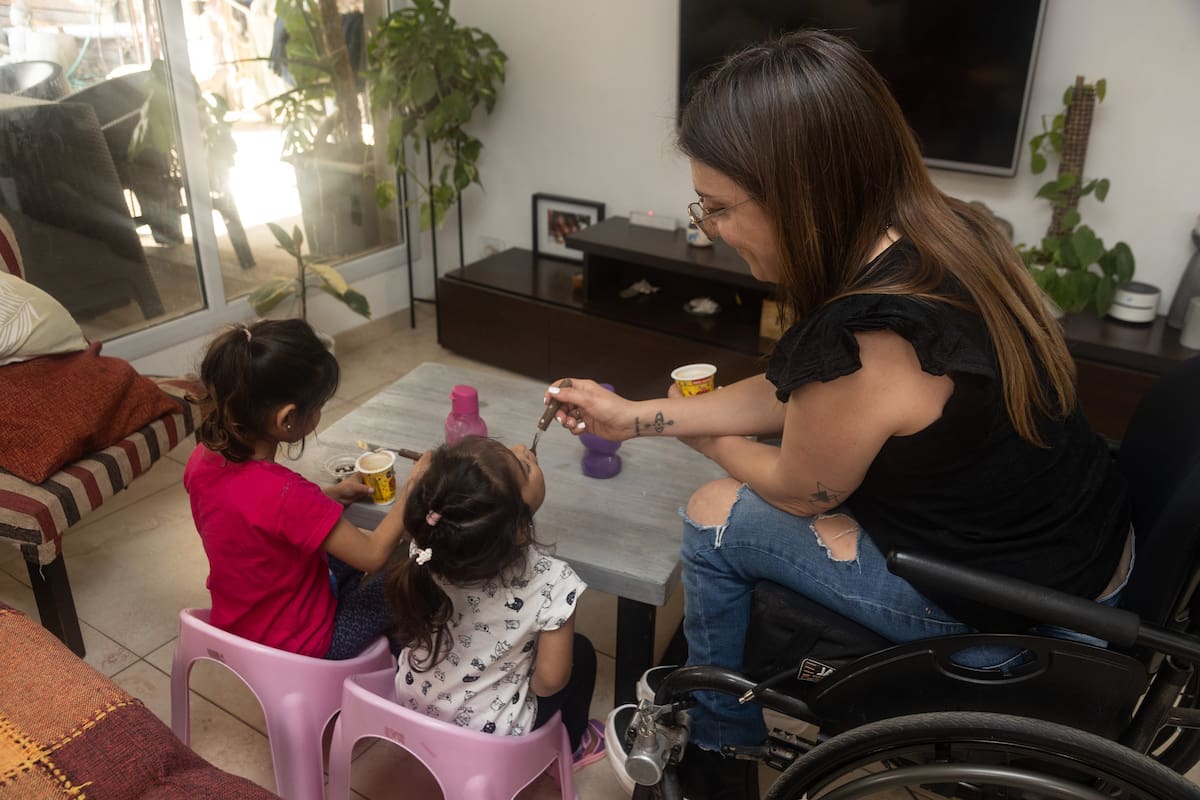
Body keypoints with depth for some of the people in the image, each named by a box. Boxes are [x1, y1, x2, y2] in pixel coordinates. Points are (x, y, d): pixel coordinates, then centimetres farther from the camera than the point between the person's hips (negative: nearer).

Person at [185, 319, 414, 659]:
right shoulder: (286, 494, -37)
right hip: (299, 648, -7)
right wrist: (414, 485, -14)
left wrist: (330, 496, 2)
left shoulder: (202, 460, -14)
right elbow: (374, 555, -25)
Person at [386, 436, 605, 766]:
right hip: (490, 735, -3)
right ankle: (569, 745, 46)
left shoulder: (428, 543, -24)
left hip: (412, 708, 4)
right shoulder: (549, 581, -35)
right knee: (581, 652, 21)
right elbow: (550, 680, -23)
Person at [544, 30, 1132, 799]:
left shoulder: (858, 343, -35)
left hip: (1020, 614, -8)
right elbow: (788, 392, 3)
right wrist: (636, 415, 6)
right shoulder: (940, 232, -6)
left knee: (714, 520, 0)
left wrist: (705, 438, 6)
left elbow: (798, 491, -13)